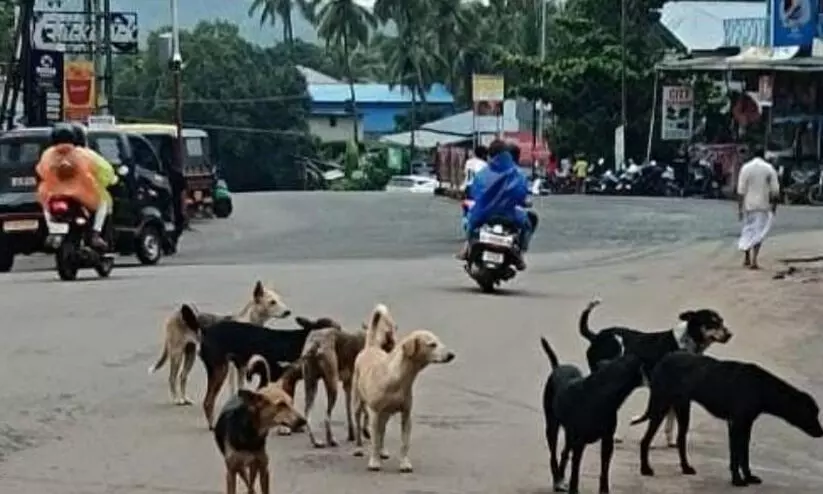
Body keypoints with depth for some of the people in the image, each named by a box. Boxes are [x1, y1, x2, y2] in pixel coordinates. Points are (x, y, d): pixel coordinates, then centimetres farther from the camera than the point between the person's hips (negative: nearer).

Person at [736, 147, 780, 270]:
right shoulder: (769, 168, -3)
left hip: (748, 205, 1)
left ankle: (746, 258, 22)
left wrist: (739, 208, -1)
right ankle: (753, 261, -9)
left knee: (747, 230, 18)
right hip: (763, 206, -1)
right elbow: (775, 190, -4)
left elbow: (741, 190, -5)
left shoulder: (745, 168, -3)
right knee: (759, 232, 1)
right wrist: (774, 205, 9)